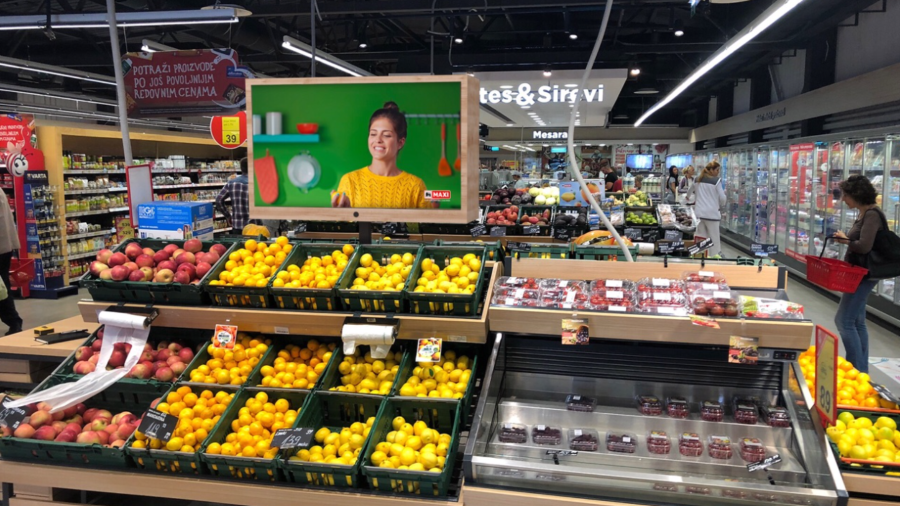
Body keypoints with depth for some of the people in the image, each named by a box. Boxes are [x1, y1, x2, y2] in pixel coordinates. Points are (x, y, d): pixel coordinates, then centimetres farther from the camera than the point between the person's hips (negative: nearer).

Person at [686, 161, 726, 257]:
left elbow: (689, 193, 24)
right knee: (714, 236, 1)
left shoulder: (697, 180, 9)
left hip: (699, 212, 6)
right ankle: (715, 255, 2)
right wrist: (721, 206, 11)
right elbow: (722, 197, -6)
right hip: (712, 213, -6)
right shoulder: (716, 180, -9)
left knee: (700, 236, 10)